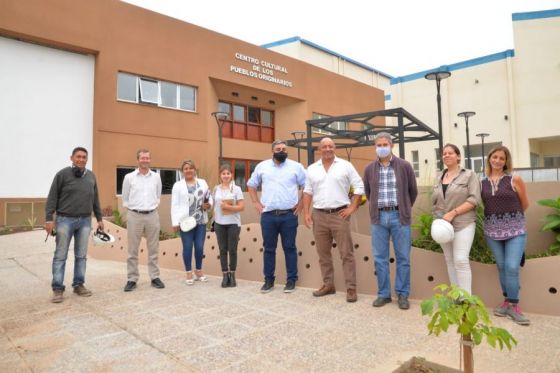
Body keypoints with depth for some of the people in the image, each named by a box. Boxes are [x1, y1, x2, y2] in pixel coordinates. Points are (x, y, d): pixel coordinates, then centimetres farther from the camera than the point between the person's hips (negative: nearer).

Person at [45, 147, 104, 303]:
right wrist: (49, 219, -10)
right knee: (60, 256, 2)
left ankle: (78, 285, 19)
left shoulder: (91, 176, 8)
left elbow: (95, 199, 14)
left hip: (85, 221, 4)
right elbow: (52, 198, -4)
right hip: (65, 220, -4)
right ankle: (58, 288, 10)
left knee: (81, 255, 9)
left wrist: (99, 218, 13)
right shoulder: (63, 174, -4)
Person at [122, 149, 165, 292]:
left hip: (152, 215, 2)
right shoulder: (129, 177, 1)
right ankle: (132, 279, 12)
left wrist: (152, 207, 11)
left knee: (153, 249, 7)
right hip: (134, 216, -1)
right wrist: (132, 209, 8)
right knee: (133, 250, 3)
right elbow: (125, 199, 9)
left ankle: (155, 277, 15)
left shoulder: (156, 177, 6)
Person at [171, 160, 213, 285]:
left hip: (201, 221, 2)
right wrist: (175, 222, -8)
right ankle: (189, 273, 14)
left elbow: (209, 197, 14)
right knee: (187, 247, 2)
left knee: (200, 247, 6)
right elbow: (174, 205, -1)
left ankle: (198, 271, 22)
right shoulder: (178, 185, 3)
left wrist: (209, 205, -9)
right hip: (185, 221, -2)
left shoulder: (202, 183, 11)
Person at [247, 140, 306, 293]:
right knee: (269, 248, 8)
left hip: (289, 215, -1)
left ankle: (291, 280, 17)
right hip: (268, 215, 2)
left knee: (290, 248, 6)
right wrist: (256, 203, 8)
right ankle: (269, 280, 21)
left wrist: (301, 204, -1)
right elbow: (251, 185, 17)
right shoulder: (262, 166, 8)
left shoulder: (296, 166, 3)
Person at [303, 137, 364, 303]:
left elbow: (359, 187, 0)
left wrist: (352, 208, -6)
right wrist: (306, 213, 4)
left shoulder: (345, 165, 1)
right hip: (319, 215, 4)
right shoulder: (312, 169, 9)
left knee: (346, 253, -1)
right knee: (323, 253, 11)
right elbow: (308, 192, 11)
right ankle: (328, 284, 24)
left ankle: (351, 288, 7)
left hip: (339, 214, -3)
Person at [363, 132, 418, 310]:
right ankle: (383, 294, 19)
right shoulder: (370, 169, 6)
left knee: (403, 258, 5)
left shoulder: (404, 166, -1)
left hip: (399, 216, -2)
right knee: (380, 258, 6)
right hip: (378, 217, 2)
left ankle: (403, 294, 18)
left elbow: (413, 191, 9)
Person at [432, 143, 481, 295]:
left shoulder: (469, 175, -1)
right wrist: (438, 218, 2)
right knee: (450, 261, 9)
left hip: (463, 224, -5)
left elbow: (474, 199, -11)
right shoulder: (439, 177, 13)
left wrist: (453, 213, -17)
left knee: (461, 260, -13)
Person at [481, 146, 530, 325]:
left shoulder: (515, 180, -5)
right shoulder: (482, 183, 3)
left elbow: (525, 204, 5)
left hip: (515, 229, -2)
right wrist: (496, 217, 4)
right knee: (502, 267, 9)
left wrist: (512, 216, 13)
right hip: (492, 230, 3)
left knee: (512, 267, -9)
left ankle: (513, 305, 4)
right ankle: (507, 301, 22)